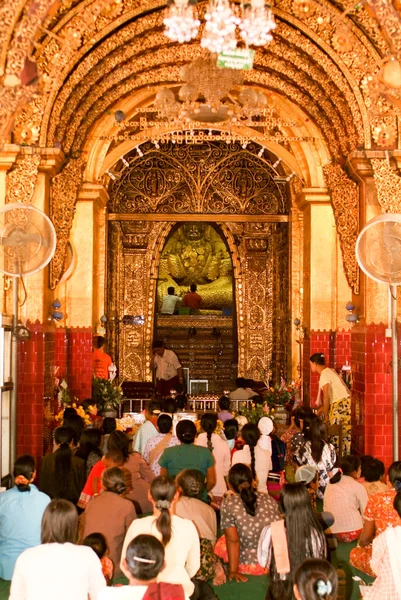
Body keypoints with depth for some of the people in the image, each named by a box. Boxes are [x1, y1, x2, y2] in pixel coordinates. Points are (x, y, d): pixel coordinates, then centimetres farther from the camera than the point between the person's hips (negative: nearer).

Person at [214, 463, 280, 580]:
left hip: (248, 567, -3)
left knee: (221, 543, 21)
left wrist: (233, 571, -9)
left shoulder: (228, 504, -11)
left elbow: (233, 540, -12)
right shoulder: (269, 499, 0)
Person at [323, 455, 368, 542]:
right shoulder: (358, 486, -1)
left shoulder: (330, 484, 13)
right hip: (353, 532, -4)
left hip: (331, 532, 4)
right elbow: (366, 512, -3)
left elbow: (325, 507, 11)